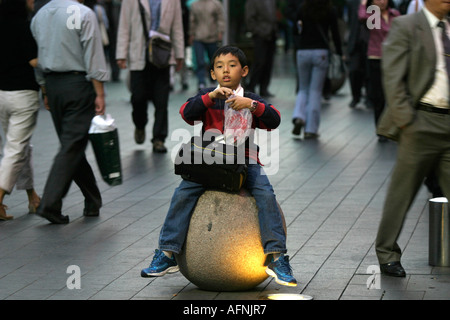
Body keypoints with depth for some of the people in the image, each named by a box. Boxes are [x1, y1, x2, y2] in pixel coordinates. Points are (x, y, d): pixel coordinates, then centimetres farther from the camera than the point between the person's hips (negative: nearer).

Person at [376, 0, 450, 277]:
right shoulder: (406, 26, -2)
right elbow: (393, 77, -7)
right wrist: (406, 120, -14)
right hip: (422, 121, -5)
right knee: (403, 191, 3)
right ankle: (387, 254, 16)